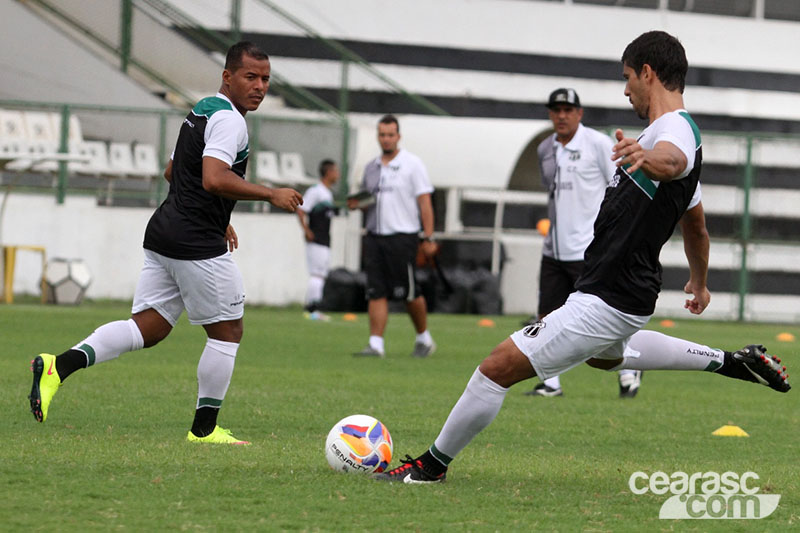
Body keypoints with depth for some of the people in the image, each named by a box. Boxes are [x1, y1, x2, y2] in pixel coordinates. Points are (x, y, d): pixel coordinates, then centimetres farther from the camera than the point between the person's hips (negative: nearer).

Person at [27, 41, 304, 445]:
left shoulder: (203, 110, 19)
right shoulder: (228, 120, -13)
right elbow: (214, 179, -27)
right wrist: (271, 195, -19)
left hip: (165, 231, 9)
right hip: (197, 245, -9)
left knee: (146, 328, 5)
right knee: (227, 332, 4)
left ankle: (61, 365, -13)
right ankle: (204, 429, 10)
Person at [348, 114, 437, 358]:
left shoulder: (412, 164, -1)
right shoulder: (371, 167, 15)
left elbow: (425, 201, -5)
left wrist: (428, 237, -11)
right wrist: (357, 203, 1)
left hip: (402, 236, -5)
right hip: (375, 235, 5)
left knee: (410, 292, -3)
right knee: (376, 292, -3)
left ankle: (424, 338, 16)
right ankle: (375, 344, -5)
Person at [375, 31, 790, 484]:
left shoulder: (675, 130, -18)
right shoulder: (680, 131, 15)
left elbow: (672, 160, -46)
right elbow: (696, 224, 30)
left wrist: (648, 158, -69)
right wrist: (700, 282, 45)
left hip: (606, 303, -11)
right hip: (627, 296, 11)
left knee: (500, 365, -11)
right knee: (602, 354, 41)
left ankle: (433, 464, 1)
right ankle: (732, 362, 38)